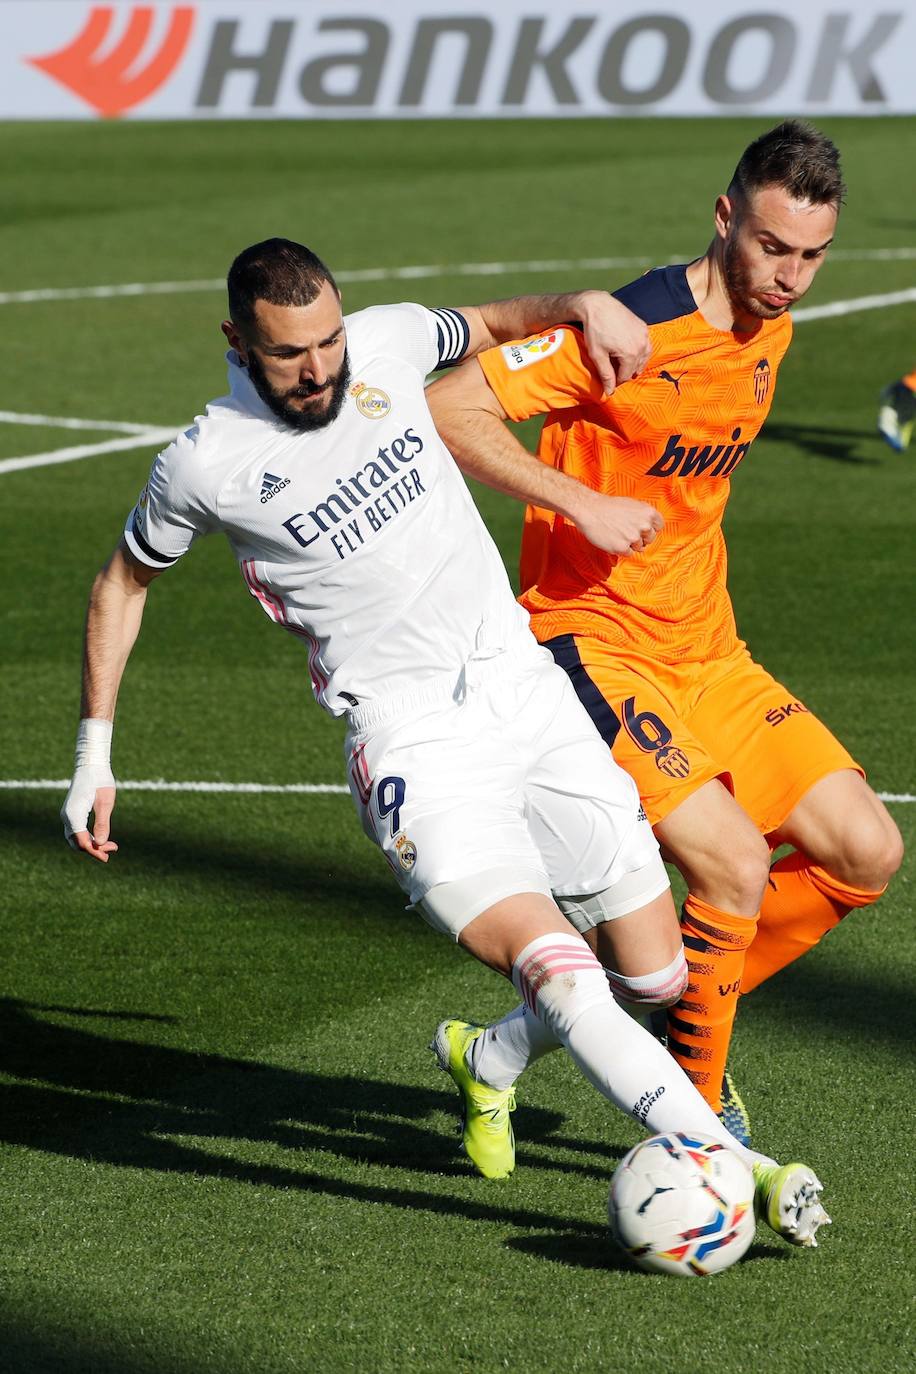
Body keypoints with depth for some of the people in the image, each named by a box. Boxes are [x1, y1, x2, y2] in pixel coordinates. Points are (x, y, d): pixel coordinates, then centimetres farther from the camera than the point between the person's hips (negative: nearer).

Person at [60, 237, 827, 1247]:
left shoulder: (386, 342, 2)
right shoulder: (208, 463, -7)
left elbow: (488, 326, 25)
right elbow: (124, 582, 10)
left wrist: (584, 306, 5)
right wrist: (94, 752, 10)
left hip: (524, 681, 5)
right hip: (413, 740, -5)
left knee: (659, 978, 5)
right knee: (549, 963, -26)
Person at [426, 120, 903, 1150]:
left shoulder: (769, 329, 7)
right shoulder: (636, 331, -20)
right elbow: (446, 408, -22)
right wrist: (578, 504, -26)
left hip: (703, 650, 8)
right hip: (591, 642, -8)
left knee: (864, 854, 1)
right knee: (734, 863, -21)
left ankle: (686, 1009, 18)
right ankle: (695, 1108, -2)